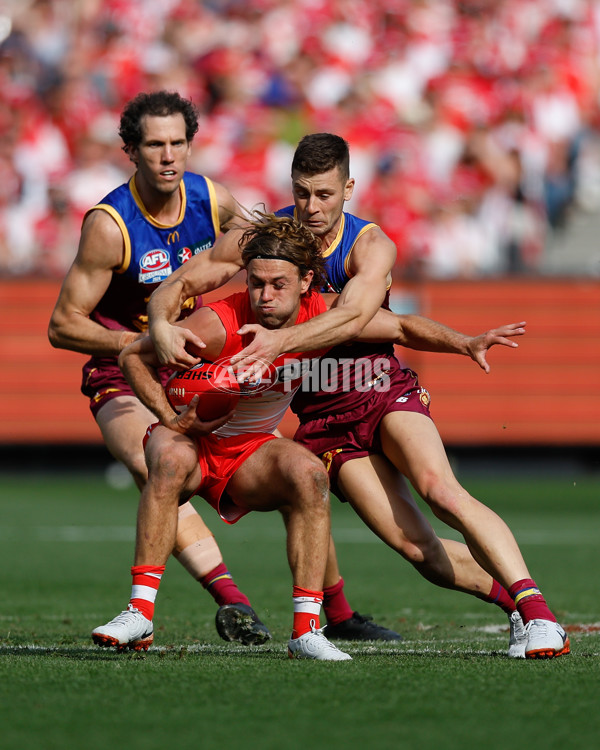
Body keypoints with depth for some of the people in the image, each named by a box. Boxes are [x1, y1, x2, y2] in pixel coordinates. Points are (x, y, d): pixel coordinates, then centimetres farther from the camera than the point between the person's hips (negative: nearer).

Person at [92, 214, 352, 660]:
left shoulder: (321, 319, -14)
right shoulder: (219, 324, -25)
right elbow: (133, 357, -14)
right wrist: (171, 418, -23)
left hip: (253, 449, 3)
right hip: (191, 438, -3)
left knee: (309, 472, -28)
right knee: (171, 460, -38)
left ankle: (306, 629, -28)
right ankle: (140, 612, -38)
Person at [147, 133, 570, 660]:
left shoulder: (371, 246, -12)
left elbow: (352, 316, -31)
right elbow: (177, 286, -2)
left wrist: (281, 341, -46)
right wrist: (163, 326, -25)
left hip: (385, 392, -2)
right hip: (323, 417, 2)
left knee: (441, 491, -29)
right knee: (417, 548, -13)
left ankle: (536, 610, -31)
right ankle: (514, 602, 1)